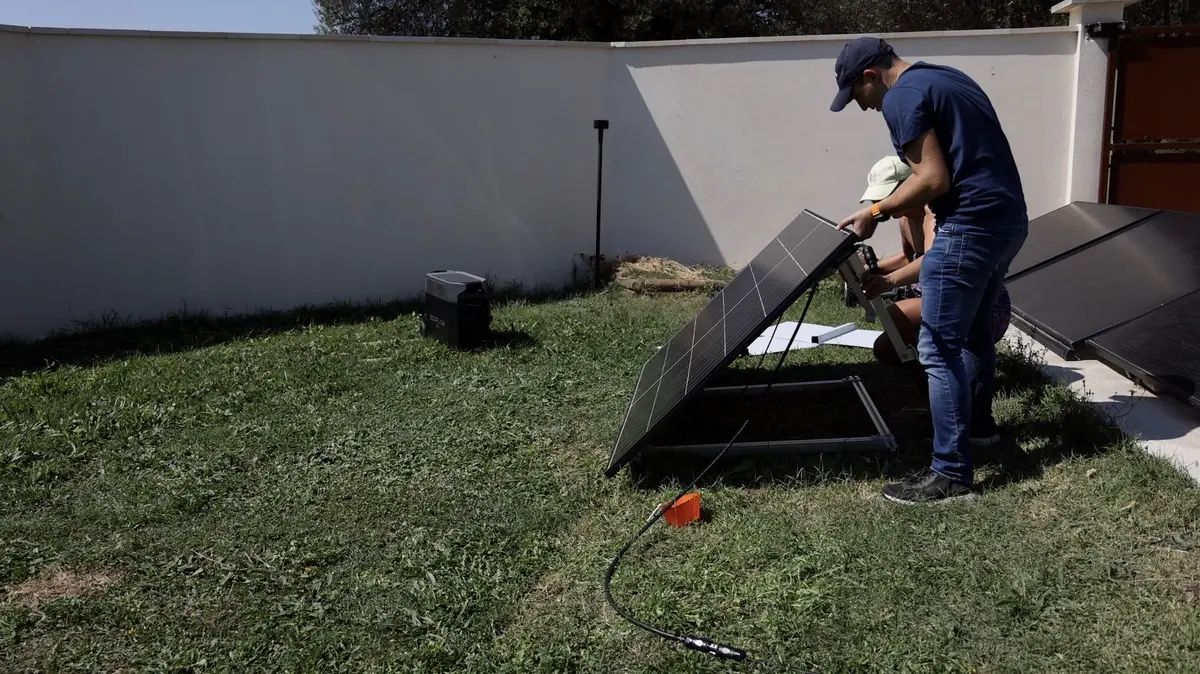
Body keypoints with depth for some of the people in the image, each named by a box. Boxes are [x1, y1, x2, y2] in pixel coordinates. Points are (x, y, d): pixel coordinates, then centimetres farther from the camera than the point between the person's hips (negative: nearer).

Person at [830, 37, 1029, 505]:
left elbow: (934, 179, -17)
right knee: (973, 328, 27)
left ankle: (952, 475, -3)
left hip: (971, 226, -10)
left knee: (939, 349, -6)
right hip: (1010, 219, 10)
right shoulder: (946, 77, 20)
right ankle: (978, 420, 46)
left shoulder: (902, 97, -10)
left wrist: (876, 212, -7)